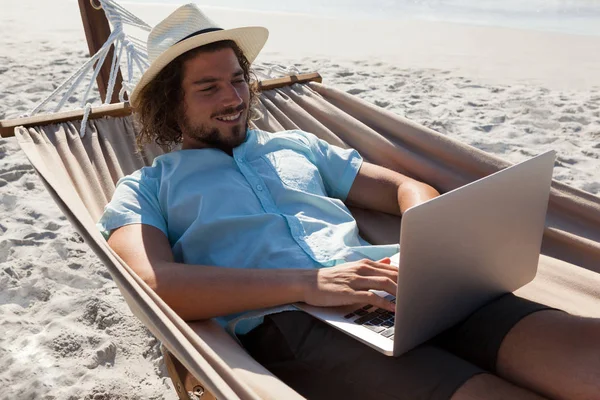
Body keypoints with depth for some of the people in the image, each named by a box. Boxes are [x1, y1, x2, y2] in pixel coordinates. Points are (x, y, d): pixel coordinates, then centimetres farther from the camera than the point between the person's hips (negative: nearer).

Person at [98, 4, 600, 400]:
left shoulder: (296, 145, 26)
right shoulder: (144, 188, 15)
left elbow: (407, 188, 23)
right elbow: (158, 282, -6)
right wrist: (306, 284, -16)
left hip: (388, 289, 5)